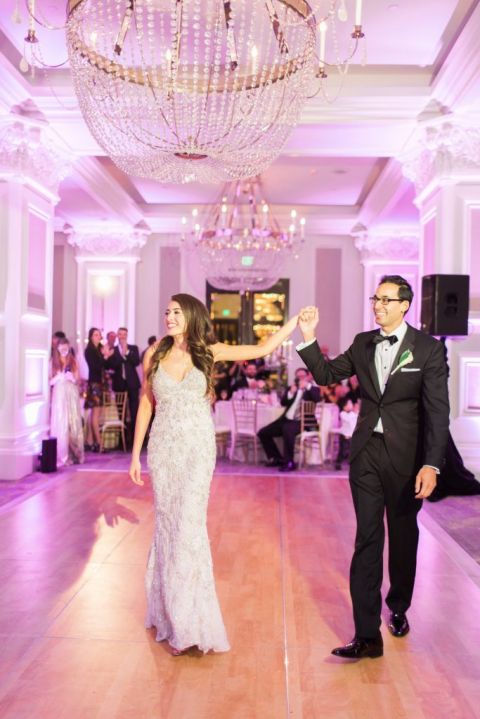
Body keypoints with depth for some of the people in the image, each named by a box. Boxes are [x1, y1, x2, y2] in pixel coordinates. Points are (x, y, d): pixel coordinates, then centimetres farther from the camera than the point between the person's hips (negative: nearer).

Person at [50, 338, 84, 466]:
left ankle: (74, 454, 5)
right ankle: (61, 455, -3)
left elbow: (77, 379, 12)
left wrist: (73, 378, -9)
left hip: (72, 395, 2)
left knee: (74, 423, 0)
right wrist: (59, 377, -15)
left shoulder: (73, 361, 11)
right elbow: (50, 381, 1)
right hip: (59, 395, -2)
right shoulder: (53, 362, 4)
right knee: (60, 424, -5)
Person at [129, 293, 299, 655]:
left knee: (189, 525, -6)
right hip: (163, 449, 2)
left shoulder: (209, 352, -1)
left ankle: (190, 622, 4)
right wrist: (135, 454, 8)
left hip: (198, 450, -2)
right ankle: (170, 612, 21)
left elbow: (262, 349, -2)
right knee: (168, 525, 7)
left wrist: (297, 320, -3)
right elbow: (146, 404, 8)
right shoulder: (155, 355, 3)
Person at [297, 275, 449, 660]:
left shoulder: (428, 348, -9)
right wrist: (309, 337, -6)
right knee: (367, 541, 1)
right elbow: (326, 374, 8)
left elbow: (437, 411, -13)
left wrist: (431, 465, -21)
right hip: (366, 453, 3)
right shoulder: (363, 343, 5)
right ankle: (368, 635, 4)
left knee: (403, 537, 15)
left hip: (405, 456, -2)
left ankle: (398, 609, 39)